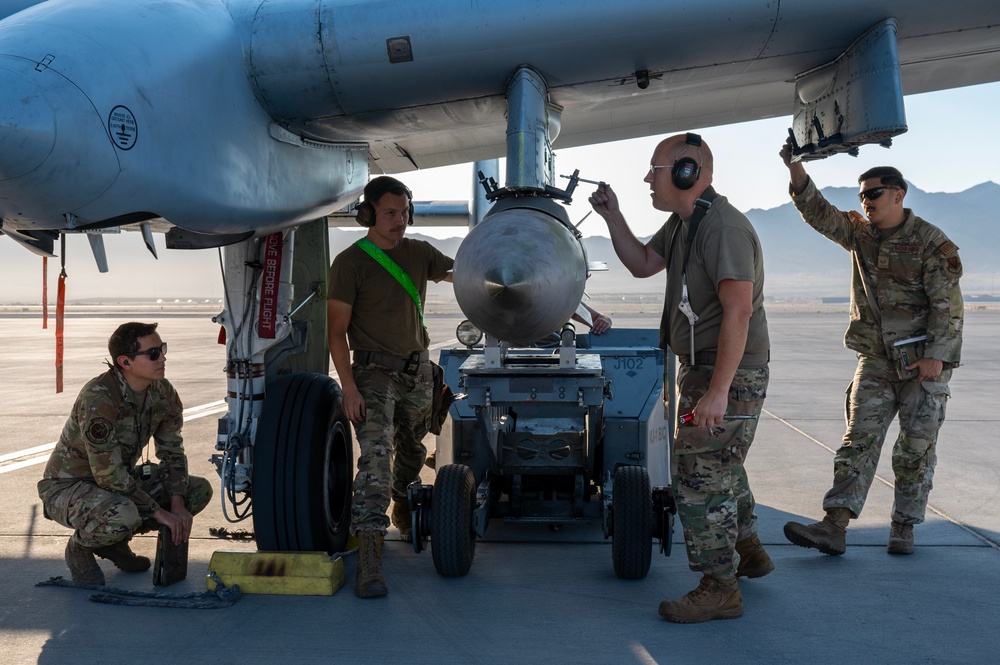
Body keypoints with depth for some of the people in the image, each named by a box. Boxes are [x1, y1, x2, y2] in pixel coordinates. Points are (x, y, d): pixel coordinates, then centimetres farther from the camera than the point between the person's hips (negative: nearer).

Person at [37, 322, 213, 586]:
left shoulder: (162, 392, -7)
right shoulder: (97, 398, -30)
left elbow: (172, 452, 2)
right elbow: (108, 474, -30)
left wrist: (178, 505, -13)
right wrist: (159, 512, -26)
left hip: (122, 478, 8)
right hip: (68, 486, -8)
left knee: (200, 490, -4)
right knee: (123, 515, -39)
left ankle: (115, 540, 8)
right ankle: (80, 547, -3)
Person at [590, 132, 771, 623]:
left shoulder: (723, 227, -24)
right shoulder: (682, 223, 9)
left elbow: (738, 311, -30)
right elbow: (642, 264, 20)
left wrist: (717, 392, -32)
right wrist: (612, 217, 6)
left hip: (731, 373, -11)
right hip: (702, 367, 11)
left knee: (700, 477, -7)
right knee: (720, 465, 24)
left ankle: (719, 589, 3)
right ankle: (748, 553, 41)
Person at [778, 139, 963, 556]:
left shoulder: (931, 243, -8)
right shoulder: (859, 233, 8)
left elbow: (948, 304, -11)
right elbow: (819, 213, -2)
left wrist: (936, 356, -17)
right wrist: (796, 170, -15)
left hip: (923, 362, -4)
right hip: (876, 360, 4)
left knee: (916, 447, 2)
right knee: (859, 440, -4)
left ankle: (904, 528, 13)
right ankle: (834, 527, -10)